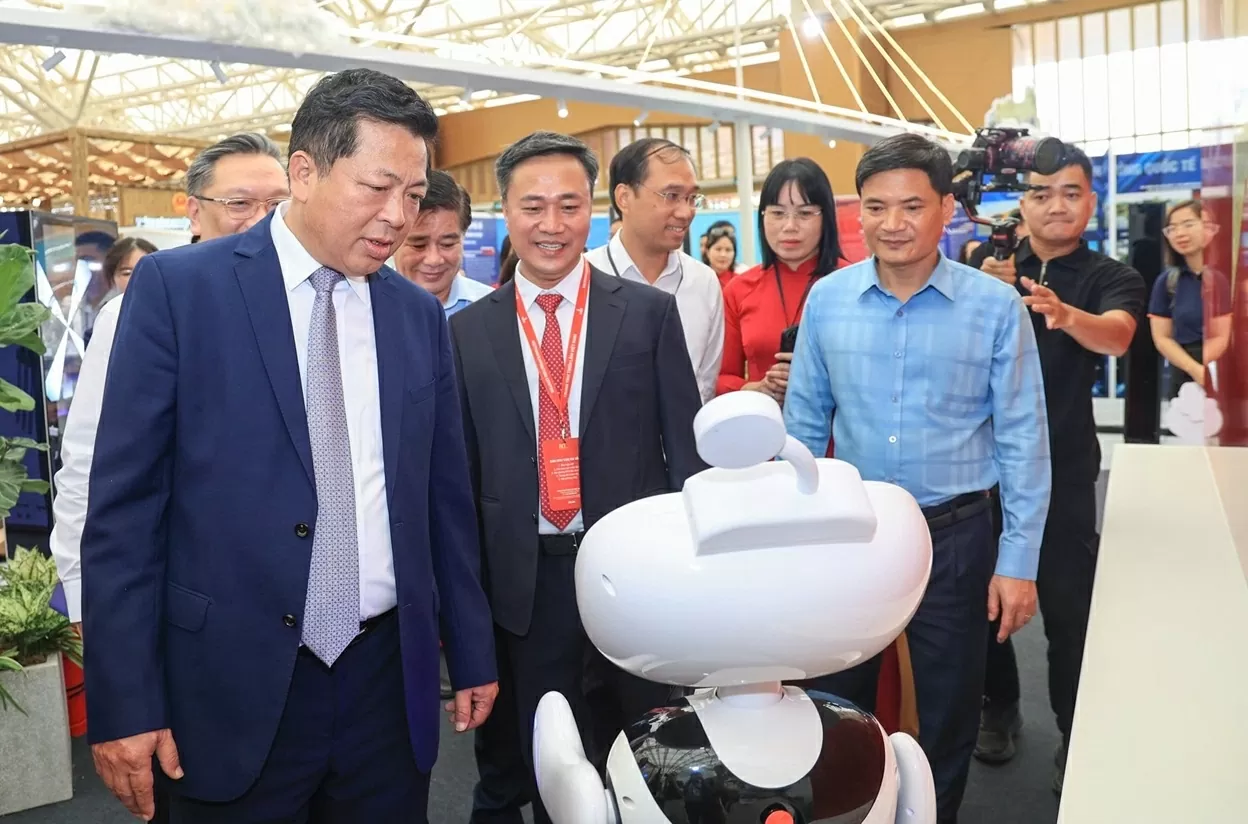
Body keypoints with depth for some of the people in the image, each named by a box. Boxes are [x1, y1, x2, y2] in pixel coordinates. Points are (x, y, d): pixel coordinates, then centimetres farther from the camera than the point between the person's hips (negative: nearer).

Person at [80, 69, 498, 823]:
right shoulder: (178, 287, -6)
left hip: (390, 678, 3)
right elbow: (124, 502, -6)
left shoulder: (420, 314, 5)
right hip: (235, 684, -3)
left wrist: (472, 652, 12)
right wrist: (123, 700, -8)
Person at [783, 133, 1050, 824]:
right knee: (837, 705, 17)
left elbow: (1023, 440, -5)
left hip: (954, 536, -1)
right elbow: (804, 424, 4)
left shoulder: (995, 306, -9)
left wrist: (1018, 561, -6)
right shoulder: (827, 299, -3)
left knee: (949, 713, 15)